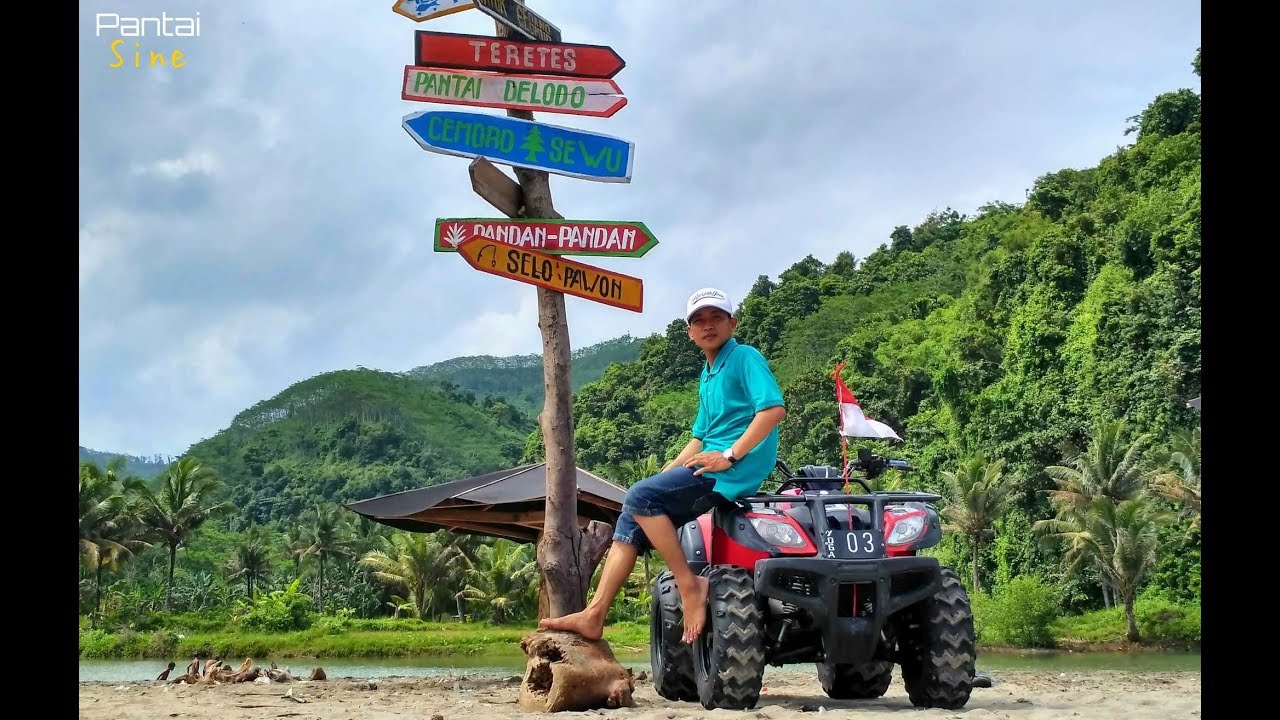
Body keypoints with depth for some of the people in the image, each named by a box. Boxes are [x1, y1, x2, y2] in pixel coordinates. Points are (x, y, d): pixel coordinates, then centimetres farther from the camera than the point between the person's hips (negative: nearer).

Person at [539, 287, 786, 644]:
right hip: (710, 468, 9)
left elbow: (774, 407, -20)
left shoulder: (745, 358, -5)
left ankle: (689, 584, -16)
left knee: (640, 497, -21)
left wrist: (729, 456, -22)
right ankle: (594, 615, -1)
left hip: (736, 471, -9)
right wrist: (669, 471, 15)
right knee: (632, 518, 3)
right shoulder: (707, 376, 23)